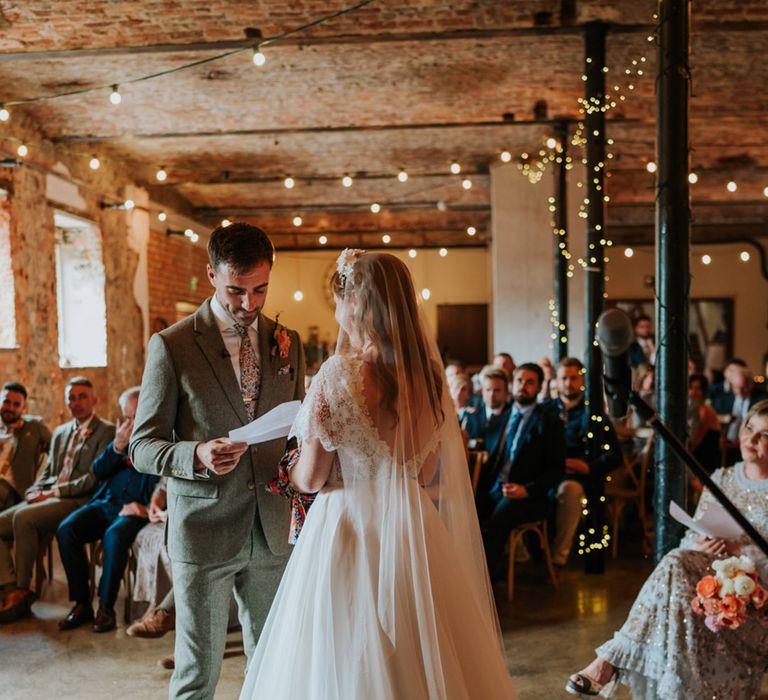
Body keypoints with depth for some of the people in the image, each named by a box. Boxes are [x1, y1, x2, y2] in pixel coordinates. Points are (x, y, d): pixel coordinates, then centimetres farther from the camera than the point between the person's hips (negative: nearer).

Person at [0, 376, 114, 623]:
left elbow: (94, 478, -11)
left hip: (77, 501, -8)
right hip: (47, 499, 8)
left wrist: (54, 492, -14)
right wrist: (35, 491, 2)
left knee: (23, 517, -29)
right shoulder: (60, 432, 24)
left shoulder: (106, 431, -2)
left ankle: (22, 590, -16)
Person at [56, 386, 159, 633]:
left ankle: (106, 607, -18)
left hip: (137, 508, -6)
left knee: (114, 536, -34)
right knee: (66, 530, -17)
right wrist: (117, 447, -4)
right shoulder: (121, 436, 17)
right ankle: (81, 603, -9)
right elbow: (98, 472, 11)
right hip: (107, 502, 6)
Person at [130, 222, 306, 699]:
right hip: (204, 530, -3)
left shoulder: (288, 343, 7)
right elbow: (143, 446, -4)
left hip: (273, 530, 4)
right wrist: (197, 456, -24)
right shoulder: (171, 346, -6)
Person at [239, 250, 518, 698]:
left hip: (351, 532, -5)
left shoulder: (340, 374, -15)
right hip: (416, 533, 6)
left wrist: (289, 471, 11)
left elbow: (312, 478, -10)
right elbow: (431, 474, 10)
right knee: (420, 659, 17)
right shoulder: (428, 374, 1)